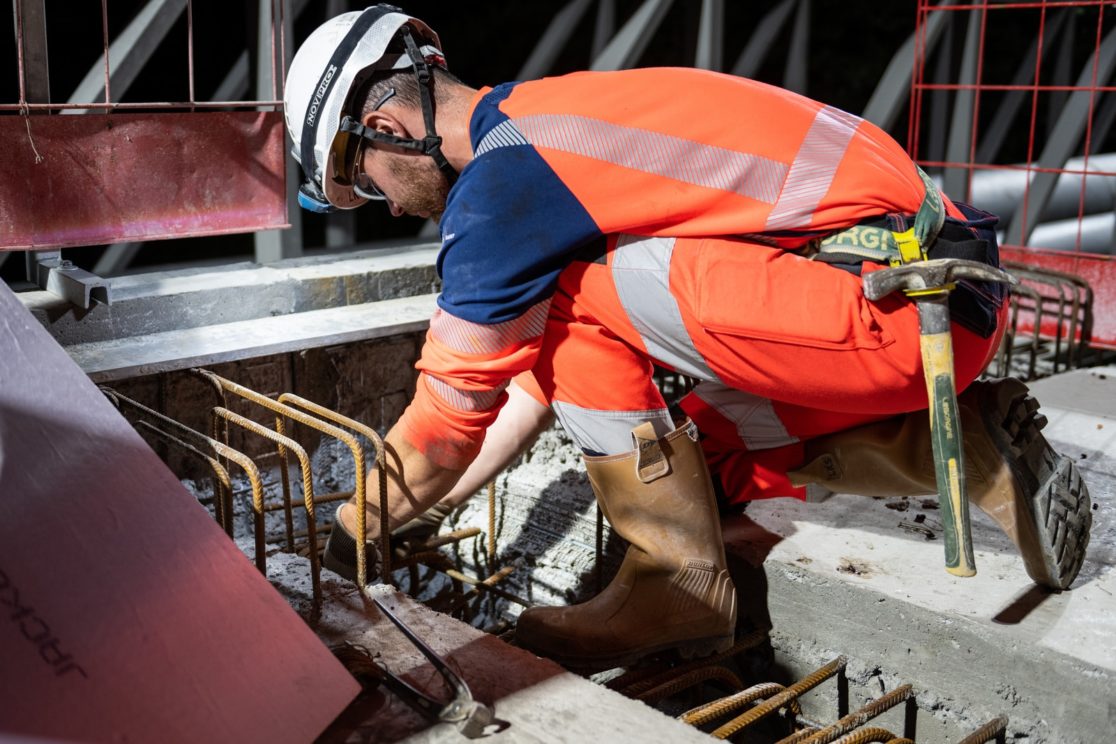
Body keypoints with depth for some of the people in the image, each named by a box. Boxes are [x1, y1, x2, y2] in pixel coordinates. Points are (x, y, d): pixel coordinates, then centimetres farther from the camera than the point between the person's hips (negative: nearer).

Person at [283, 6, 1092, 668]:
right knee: (706, 449, 23)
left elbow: (450, 418, -8)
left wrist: (346, 536, 10)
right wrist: (424, 504, 23)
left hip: (898, 301, -10)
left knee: (582, 292, -13)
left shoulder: (501, 180, -13)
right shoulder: (546, 126, 17)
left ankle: (679, 586, -2)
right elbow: (545, 372, 22)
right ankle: (979, 450, 14)